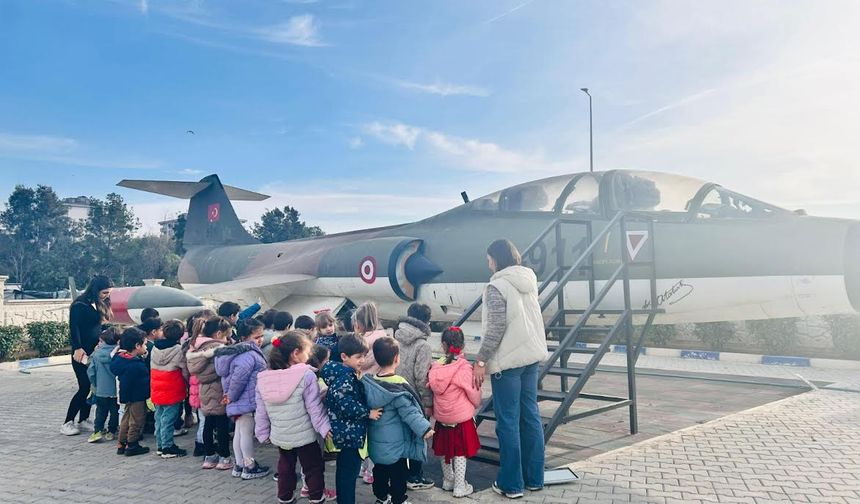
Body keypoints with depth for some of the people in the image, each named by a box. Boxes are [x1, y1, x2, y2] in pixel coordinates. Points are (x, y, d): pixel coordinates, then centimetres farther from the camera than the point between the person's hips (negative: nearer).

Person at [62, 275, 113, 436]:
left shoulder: (100, 304, 10)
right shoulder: (80, 304, -12)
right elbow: (74, 327, -16)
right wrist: (77, 348, -21)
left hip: (95, 352, 7)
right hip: (82, 353, -7)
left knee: (92, 387, 9)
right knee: (84, 388, -7)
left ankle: (83, 420, 19)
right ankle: (67, 423, 4)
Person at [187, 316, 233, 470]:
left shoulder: (198, 346, 7)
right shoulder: (218, 348, -18)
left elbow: (195, 369, 11)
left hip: (205, 392, 8)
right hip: (218, 392, -8)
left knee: (208, 424, 14)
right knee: (223, 425, 1)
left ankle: (209, 457, 22)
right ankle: (224, 458, 8)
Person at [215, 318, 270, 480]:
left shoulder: (238, 352, 11)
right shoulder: (250, 355, -23)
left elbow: (226, 374, 17)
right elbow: (239, 377, -33)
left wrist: (229, 393, 14)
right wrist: (232, 396, -19)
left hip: (238, 402, 10)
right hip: (247, 401, -10)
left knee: (239, 432, 17)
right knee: (247, 433, 1)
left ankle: (239, 465, 29)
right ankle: (250, 468, 13)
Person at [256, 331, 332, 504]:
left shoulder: (263, 379, -4)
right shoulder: (306, 375, -19)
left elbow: (261, 411, 3)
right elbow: (314, 407, -17)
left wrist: (263, 432, 14)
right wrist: (324, 427, -8)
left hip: (279, 436, 5)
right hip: (304, 436, -4)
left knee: (285, 468, 23)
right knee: (314, 468, 13)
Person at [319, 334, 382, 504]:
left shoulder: (345, 373, 11)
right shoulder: (345, 376, -20)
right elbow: (345, 403, -26)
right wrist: (368, 413, -19)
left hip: (345, 432, 10)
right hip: (349, 433, -10)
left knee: (344, 471, 20)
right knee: (349, 472, -2)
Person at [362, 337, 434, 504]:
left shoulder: (368, 382, -5)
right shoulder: (397, 386, -24)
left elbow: (367, 406, 6)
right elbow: (409, 412, -25)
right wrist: (425, 428, -22)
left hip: (375, 441, 7)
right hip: (395, 443, -6)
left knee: (380, 470, 21)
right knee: (398, 472, 10)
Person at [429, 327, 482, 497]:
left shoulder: (436, 367, -8)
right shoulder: (464, 369, -19)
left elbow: (432, 390, 4)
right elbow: (475, 397, -11)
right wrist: (476, 405, 12)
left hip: (441, 418, 4)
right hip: (462, 418, -4)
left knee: (445, 451, 20)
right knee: (460, 452, 9)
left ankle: (448, 480, 36)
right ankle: (460, 487, 18)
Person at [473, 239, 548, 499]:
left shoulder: (497, 286, -14)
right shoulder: (529, 280, 9)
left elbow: (496, 328, -19)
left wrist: (480, 361, -14)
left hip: (507, 360, -7)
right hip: (531, 355, 8)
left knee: (508, 422, 1)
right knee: (531, 416, 13)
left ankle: (511, 484, 9)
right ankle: (534, 478, 23)